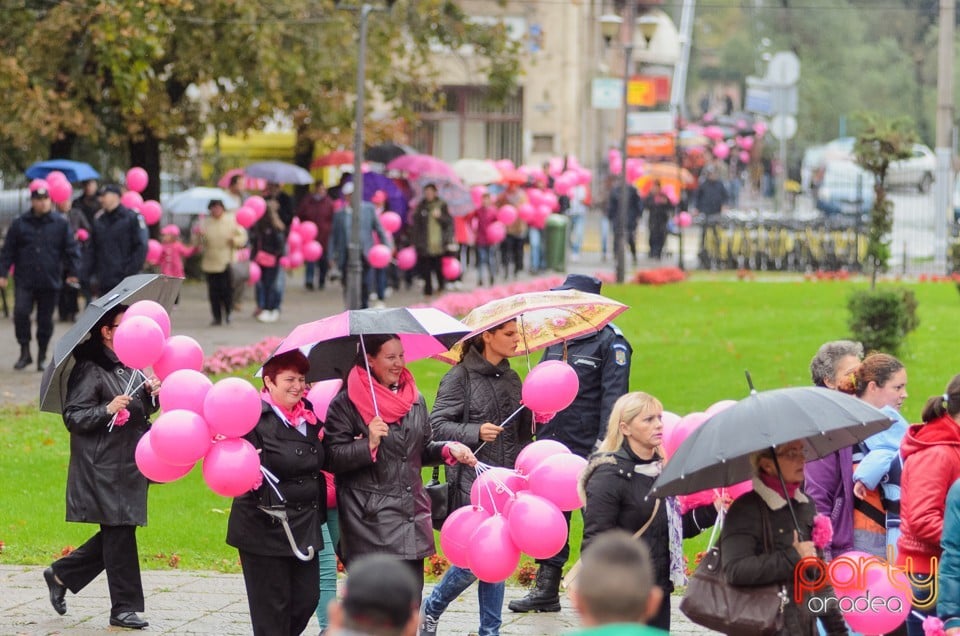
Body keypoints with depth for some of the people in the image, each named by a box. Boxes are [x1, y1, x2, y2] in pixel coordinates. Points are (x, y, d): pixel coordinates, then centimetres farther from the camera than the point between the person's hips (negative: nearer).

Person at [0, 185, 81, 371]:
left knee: (45, 320, 7)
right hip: (25, 281, 0)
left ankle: (42, 356, 20)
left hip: (50, 282, 0)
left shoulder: (61, 224, 2)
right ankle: (24, 352, -2)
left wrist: (73, 272, -6)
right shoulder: (19, 224, 2)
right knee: (21, 312, -15)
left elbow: (71, 250, 2)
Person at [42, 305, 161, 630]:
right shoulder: (90, 370, -12)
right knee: (119, 532, -5)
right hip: (103, 466, -9)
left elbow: (140, 410, 22)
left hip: (128, 465, 9)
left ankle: (61, 574, 27)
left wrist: (149, 392, 2)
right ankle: (124, 606, 3)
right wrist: (107, 410, -28)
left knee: (118, 531, 11)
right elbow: (73, 417, -14)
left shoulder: (127, 367, 13)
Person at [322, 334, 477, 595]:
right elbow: (332, 459, -8)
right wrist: (369, 444, -21)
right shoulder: (345, 404, -4)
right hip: (369, 518, -5)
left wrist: (449, 449, 3)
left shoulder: (415, 399, 14)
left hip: (411, 514, 6)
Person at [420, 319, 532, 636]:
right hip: (472, 482, -7)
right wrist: (475, 433, -23)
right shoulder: (460, 377, -7)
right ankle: (430, 610, 14)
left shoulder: (511, 378, 14)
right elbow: (437, 424, -12)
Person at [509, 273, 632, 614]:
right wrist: (536, 434, 13)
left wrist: (604, 444, -20)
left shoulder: (610, 343, -6)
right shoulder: (556, 340, 15)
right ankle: (546, 589, 17)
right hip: (554, 445, 7)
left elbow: (612, 397, -12)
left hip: (589, 449, -7)